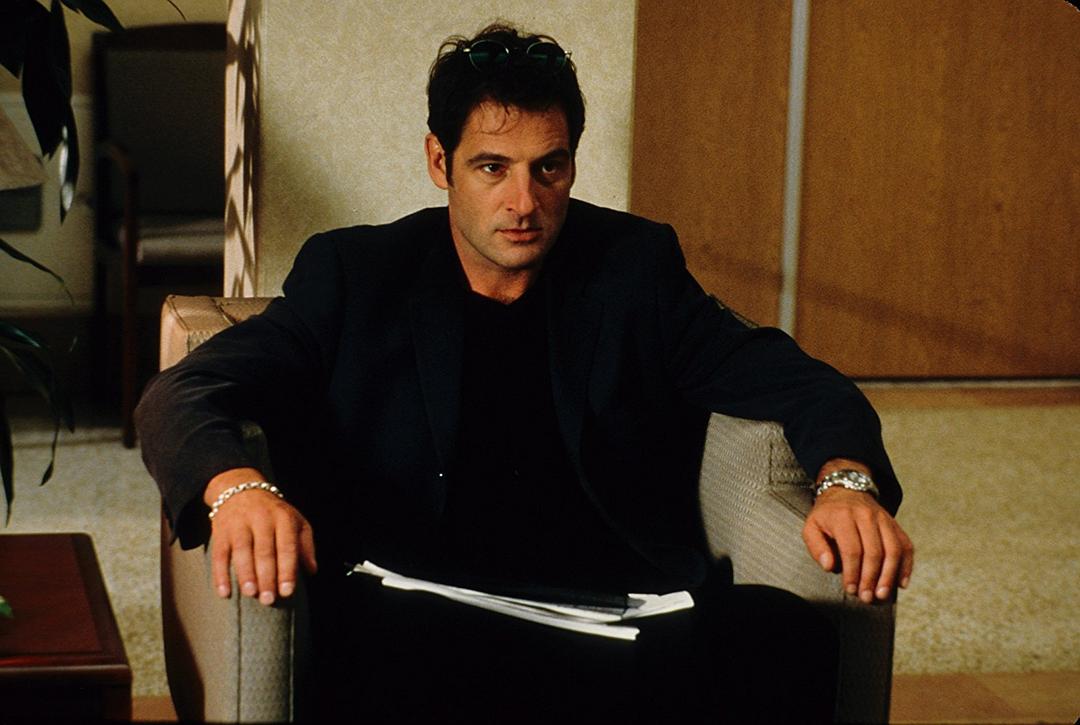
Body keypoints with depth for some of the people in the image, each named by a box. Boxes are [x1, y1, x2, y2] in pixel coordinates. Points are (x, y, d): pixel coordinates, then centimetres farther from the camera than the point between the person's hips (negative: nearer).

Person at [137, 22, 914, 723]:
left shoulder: (633, 266, 16)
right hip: (426, 626, -1)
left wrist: (847, 479, -11)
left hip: (625, 624, 2)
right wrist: (235, 488, -22)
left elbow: (797, 382, 14)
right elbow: (183, 396, 3)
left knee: (788, 635, -31)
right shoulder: (355, 274, 11)